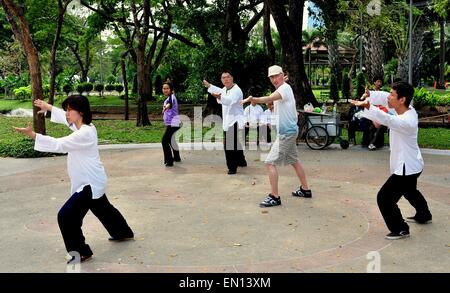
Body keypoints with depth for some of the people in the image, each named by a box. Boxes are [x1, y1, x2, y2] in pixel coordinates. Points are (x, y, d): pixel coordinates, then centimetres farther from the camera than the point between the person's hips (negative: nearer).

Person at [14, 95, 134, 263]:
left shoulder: (84, 134, -25)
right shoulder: (84, 127, 4)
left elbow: (59, 145, -31)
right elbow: (65, 118, 23)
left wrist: (32, 135, -33)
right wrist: (49, 107, 20)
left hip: (90, 183, -11)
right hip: (93, 181, 11)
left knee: (66, 216, -13)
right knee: (103, 209, 29)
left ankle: (81, 252, 0)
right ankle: (123, 233, 49)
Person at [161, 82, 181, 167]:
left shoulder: (172, 97, -18)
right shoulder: (169, 97, 12)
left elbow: (170, 103, -44)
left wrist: (166, 106, -62)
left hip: (173, 123, -11)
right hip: (170, 123, 11)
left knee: (164, 141, -17)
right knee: (171, 140, 24)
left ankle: (169, 161, -15)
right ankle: (176, 157, 41)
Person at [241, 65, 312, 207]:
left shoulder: (285, 88, -17)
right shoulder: (281, 89, 15)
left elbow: (269, 98, -38)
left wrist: (253, 99, -55)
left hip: (286, 132, -11)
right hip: (290, 131, 11)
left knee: (270, 163, -11)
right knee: (294, 161, 21)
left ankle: (274, 197, -8)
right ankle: (305, 190, 32)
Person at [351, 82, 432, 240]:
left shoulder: (407, 121, -34)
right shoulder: (409, 109, -5)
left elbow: (387, 119, -52)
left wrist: (368, 106, -68)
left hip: (407, 167, -11)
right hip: (412, 164, 11)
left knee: (384, 198, -7)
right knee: (410, 191, 34)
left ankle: (400, 229, 7)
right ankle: (424, 216, 56)